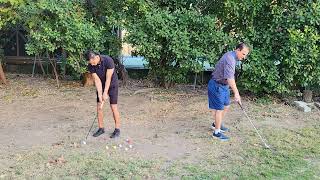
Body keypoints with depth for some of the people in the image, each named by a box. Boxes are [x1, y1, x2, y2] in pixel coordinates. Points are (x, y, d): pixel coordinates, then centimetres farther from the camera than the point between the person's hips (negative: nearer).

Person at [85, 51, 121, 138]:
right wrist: (100, 95, -20)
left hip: (112, 84, -4)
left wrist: (105, 93, -25)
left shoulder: (108, 60, -30)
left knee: (113, 107, -8)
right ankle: (101, 128, 13)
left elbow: (108, 78, -27)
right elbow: (97, 80, -15)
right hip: (101, 85, 4)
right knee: (99, 107, 1)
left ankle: (117, 129, 2)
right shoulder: (90, 66, -17)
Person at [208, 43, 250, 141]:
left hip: (224, 85, 10)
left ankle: (216, 124, 35)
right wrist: (236, 93, -38)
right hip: (217, 86, -10)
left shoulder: (232, 56, 7)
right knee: (219, 108, -3)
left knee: (226, 106, 18)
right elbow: (230, 78, -35)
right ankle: (217, 132, 8)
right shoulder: (230, 59, -26)